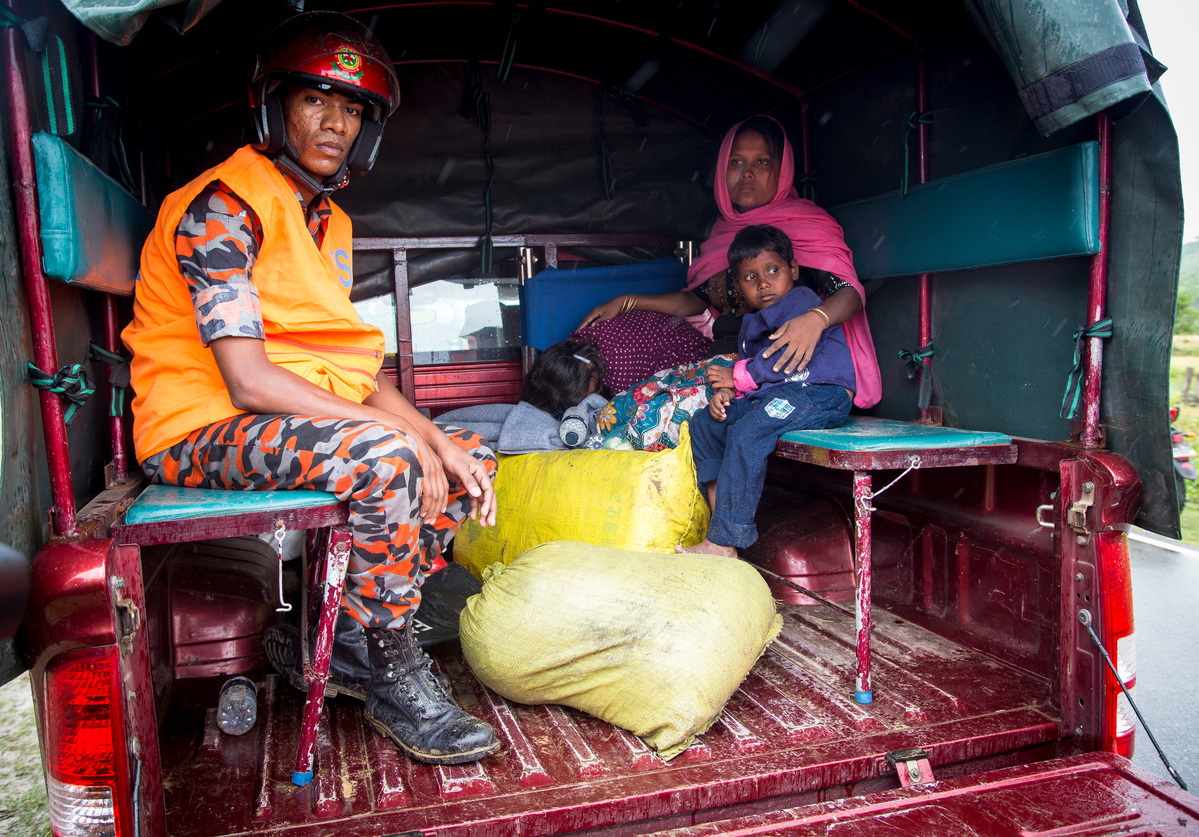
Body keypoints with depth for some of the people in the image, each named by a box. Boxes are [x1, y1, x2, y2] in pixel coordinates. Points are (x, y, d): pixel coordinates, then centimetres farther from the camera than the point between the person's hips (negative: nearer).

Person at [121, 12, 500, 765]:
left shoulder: (329, 222, 14)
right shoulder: (223, 206, -13)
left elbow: (357, 366, 8)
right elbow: (249, 381, -23)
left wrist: (439, 442, -7)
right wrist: (402, 435, -24)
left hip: (306, 422, 9)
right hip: (201, 429, -9)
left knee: (473, 464, 0)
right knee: (383, 459, -34)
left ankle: (331, 639, -1)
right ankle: (390, 673, -15)